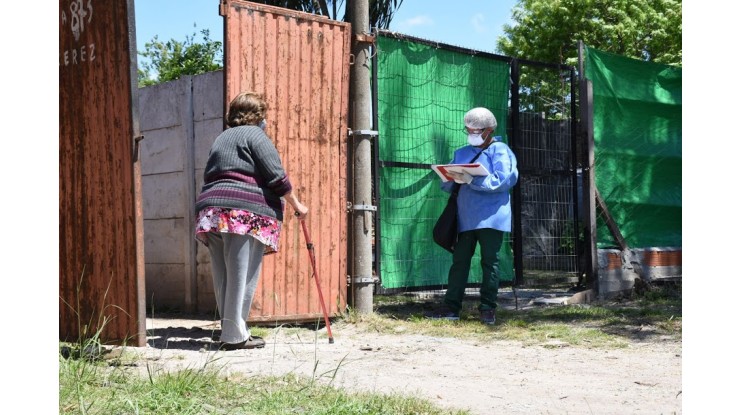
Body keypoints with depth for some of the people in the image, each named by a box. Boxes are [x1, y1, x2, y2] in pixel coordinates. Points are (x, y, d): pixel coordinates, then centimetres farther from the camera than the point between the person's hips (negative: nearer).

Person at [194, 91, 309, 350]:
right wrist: (296, 205, 4)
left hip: (210, 209, 8)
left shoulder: (220, 139, 27)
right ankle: (234, 335, -8)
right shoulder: (254, 135, 2)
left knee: (223, 277, 8)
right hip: (245, 212, -8)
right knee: (241, 276, -7)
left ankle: (230, 332, 12)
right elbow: (277, 177, -5)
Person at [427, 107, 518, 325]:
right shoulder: (461, 153, 20)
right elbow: (446, 185, 17)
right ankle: (451, 306, 6)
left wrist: (471, 180, -22)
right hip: (465, 217, 5)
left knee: (490, 261, 0)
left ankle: (488, 308, 5)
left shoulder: (500, 151, 1)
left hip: (490, 217, -5)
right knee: (459, 260, 3)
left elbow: (502, 180, -15)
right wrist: (450, 178, -8)